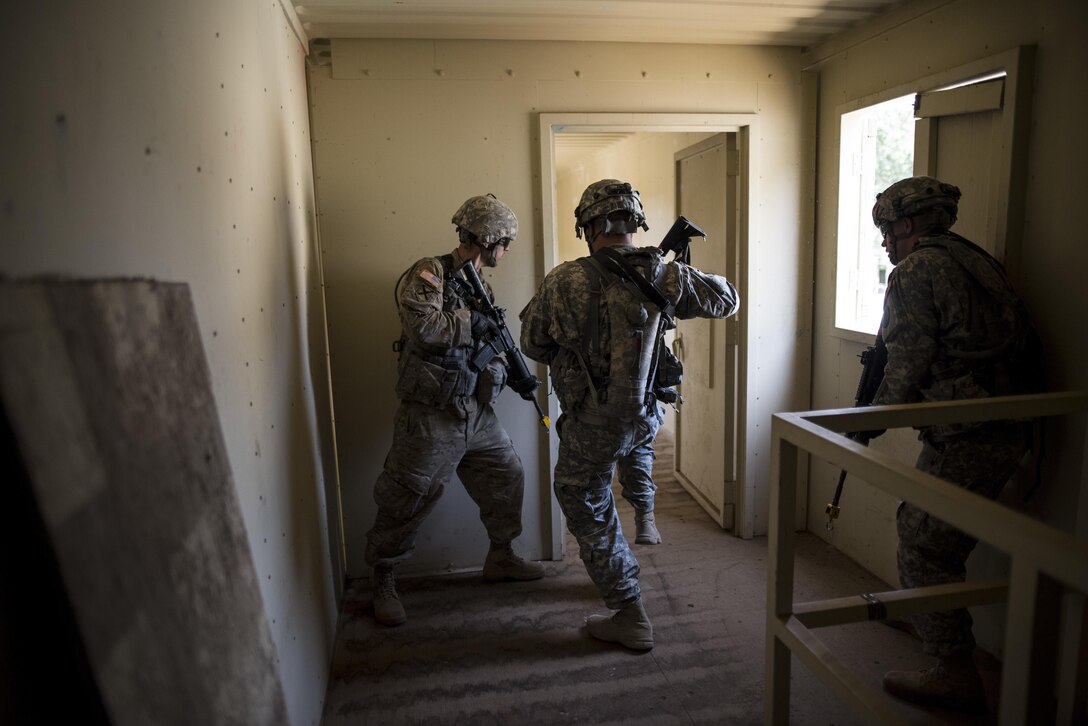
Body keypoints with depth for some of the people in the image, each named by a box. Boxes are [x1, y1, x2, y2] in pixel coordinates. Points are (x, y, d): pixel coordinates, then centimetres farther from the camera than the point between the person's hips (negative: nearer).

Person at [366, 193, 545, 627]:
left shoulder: (481, 287, 12)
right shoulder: (429, 274, -13)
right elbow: (422, 326, -30)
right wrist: (473, 321, -19)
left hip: (477, 412, 8)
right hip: (431, 416, -8)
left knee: (507, 477, 16)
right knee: (407, 501, 1)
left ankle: (500, 558, 36)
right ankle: (382, 582, 22)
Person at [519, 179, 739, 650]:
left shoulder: (565, 282, -17)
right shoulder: (665, 277, -8)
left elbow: (533, 345, -2)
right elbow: (726, 299, 10)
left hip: (591, 430, -4)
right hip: (646, 416, 5)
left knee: (591, 516, 14)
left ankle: (630, 617, 21)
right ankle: (645, 515, 57)